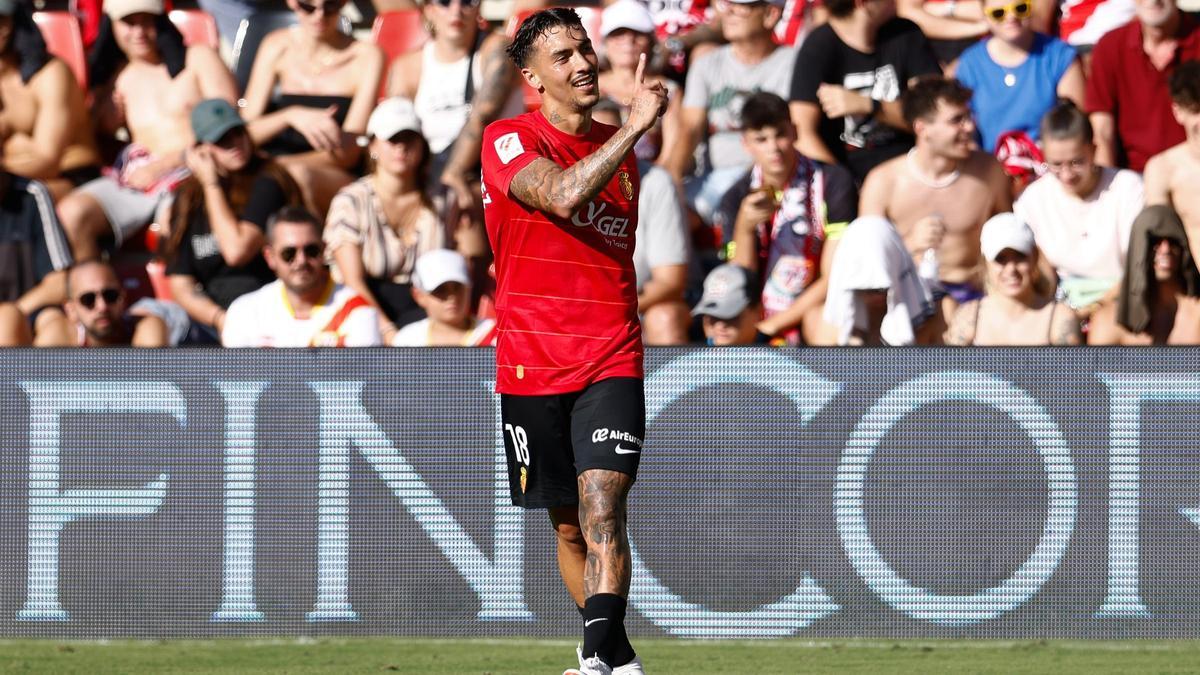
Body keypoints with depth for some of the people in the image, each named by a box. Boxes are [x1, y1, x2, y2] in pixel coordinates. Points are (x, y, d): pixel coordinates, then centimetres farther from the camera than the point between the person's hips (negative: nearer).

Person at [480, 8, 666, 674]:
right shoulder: (508, 139, -4)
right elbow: (562, 195, -25)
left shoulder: (618, 145, 13)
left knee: (601, 507, -18)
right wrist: (636, 126, -26)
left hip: (611, 363, 1)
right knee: (569, 525, 10)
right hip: (533, 365, -1)